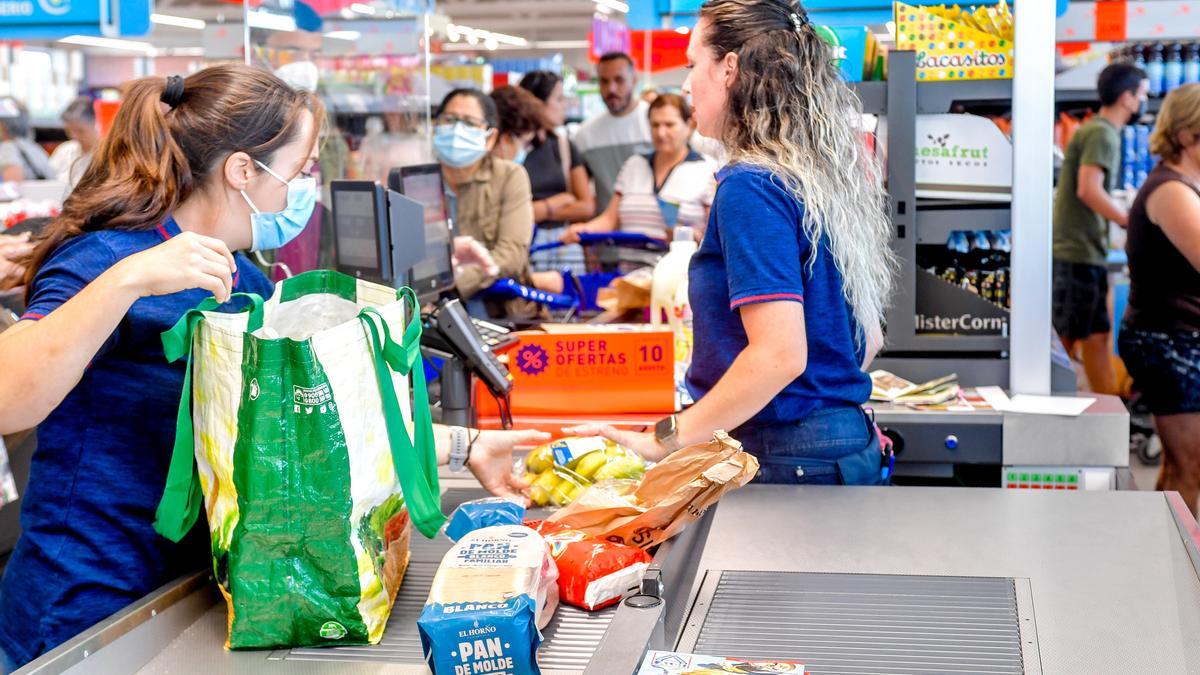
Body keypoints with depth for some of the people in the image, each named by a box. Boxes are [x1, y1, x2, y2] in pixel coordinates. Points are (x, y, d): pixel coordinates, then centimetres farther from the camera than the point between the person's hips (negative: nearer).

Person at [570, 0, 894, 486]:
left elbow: (779, 354, -24)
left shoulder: (751, 187, -17)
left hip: (788, 462, -9)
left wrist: (666, 439, -18)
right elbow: (866, 338, 15)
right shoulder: (834, 175, 9)